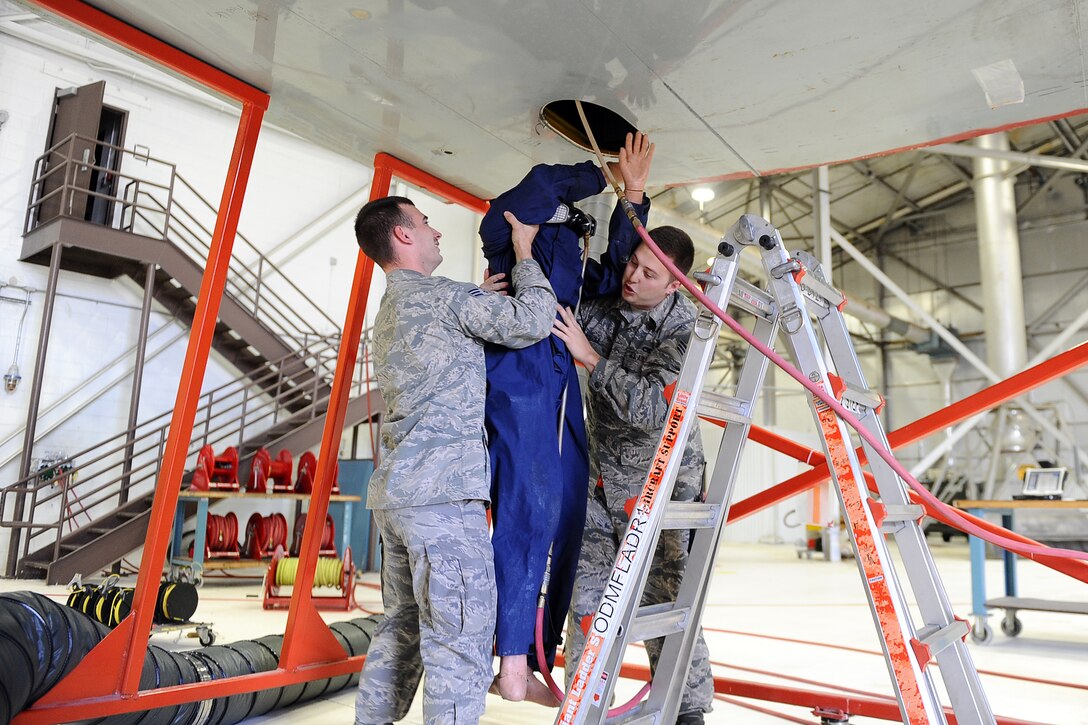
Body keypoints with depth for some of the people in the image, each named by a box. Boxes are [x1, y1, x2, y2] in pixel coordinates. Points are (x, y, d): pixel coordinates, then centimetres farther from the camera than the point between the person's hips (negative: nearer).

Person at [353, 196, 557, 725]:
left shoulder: (389, 312, 23)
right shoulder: (443, 296, -7)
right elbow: (532, 322, -9)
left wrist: (486, 298, 18)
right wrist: (525, 254, 5)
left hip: (393, 493, 10)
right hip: (441, 493, -10)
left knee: (402, 625, 18)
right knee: (461, 638, -6)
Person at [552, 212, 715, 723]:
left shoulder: (685, 327, -16)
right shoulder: (598, 304, -3)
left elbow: (654, 407, -27)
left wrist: (592, 358, -29)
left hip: (659, 480, -4)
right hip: (599, 475, 5)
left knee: (665, 603, -2)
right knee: (585, 597, 6)